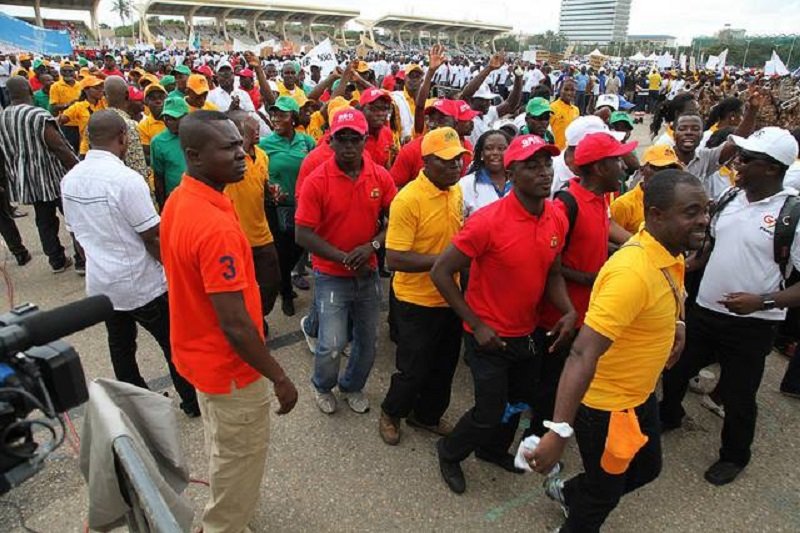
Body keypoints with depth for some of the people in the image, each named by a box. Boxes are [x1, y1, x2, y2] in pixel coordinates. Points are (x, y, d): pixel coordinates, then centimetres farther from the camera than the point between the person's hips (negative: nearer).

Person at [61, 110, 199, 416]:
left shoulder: (70, 180, 0)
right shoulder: (126, 178, -22)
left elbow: (76, 231, 11)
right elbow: (152, 238, -20)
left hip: (100, 282, 7)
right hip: (141, 283, -7)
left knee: (120, 347, 20)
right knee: (174, 344, 10)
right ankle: (193, 402, 23)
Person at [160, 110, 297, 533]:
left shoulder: (179, 201, -3)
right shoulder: (216, 225, -33)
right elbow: (235, 325, -31)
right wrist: (280, 379, -19)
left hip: (199, 352, 10)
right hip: (229, 367, -10)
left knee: (222, 447, 31)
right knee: (241, 459, 15)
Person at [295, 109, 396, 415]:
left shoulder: (381, 176, -5)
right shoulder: (317, 181, -16)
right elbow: (303, 235, -16)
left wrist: (372, 246, -18)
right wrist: (345, 259, -19)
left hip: (368, 273, 4)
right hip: (331, 276, -4)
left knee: (367, 340, 15)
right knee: (332, 345, -7)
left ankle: (352, 386, 44)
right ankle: (322, 386, 28)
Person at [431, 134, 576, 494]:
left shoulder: (557, 219, -5)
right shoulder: (488, 221, -26)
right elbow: (441, 272, -21)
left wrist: (569, 311, -9)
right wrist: (477, 325, -20)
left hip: (526, 333, 7)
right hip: (489, 337, -7)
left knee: (519, 403, 23)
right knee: (490, 413, 3)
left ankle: (494, 449, 53)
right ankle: (449, 451, 35)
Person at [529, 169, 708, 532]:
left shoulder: (670, 254, -3)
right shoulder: (632, 271, -33)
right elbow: (583, 353, -38)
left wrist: (675, 324, 5)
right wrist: (559, 431, -42)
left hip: (640, 394, 9)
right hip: (605, 405, -9)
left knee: (647, 469, 28)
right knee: (605, 492, 14)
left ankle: (566, 491, 51)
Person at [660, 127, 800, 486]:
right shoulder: (730, 199, 1)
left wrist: (762, 301, -27)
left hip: (752, 324, -5)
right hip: (704, 310, 5)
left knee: (738, 395, 12)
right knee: (675, 369, 20)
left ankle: (734, 456, 39)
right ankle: (669, 416, 50)